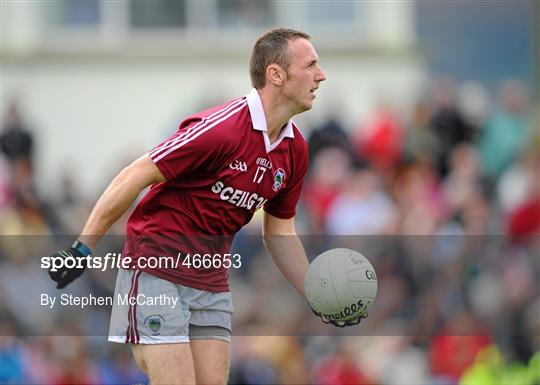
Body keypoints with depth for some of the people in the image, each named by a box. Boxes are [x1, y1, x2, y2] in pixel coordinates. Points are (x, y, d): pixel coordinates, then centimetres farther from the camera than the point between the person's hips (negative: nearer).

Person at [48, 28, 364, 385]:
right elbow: (133, 178, -16)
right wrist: (82, 248, -13)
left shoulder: (295, 149, 4)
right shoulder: (220, 128, -20)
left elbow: (280, 232, 17)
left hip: (212, 284, 7)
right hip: (155, 271, -7)